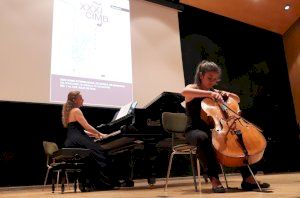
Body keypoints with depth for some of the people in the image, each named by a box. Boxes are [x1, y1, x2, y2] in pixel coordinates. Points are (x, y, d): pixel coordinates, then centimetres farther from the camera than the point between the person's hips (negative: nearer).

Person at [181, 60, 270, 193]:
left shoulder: (214, 92, 17)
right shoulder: (193, 88, 0)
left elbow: (237, 100, 25)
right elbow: (184, 92, -29)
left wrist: (227, 94, 4)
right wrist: (209, 94, -33)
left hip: (214, 129, 6)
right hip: (195, 130, -6)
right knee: (203, 138, -40)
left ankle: (248, 178, -14)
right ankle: (214, 179, -32)